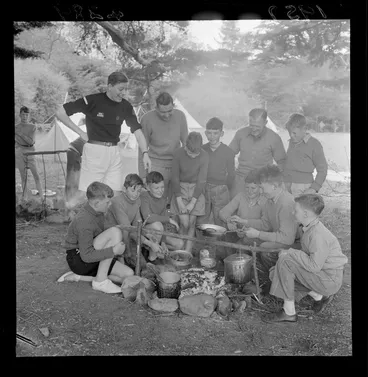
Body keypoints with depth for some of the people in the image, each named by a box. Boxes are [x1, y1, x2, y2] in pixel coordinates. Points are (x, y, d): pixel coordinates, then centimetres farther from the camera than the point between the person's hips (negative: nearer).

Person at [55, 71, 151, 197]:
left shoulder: (125, 106, 3)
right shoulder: (92, 100, -10)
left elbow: (137, 131, 0)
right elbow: (60, 112, -6)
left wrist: (145, 153, -15)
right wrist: (80, 132, -7)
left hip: (114, 152, 4)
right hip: (94, 151, -4)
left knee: (116, 195, 4)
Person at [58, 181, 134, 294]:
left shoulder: (98, 212, 3)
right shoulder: (84, 221, -25)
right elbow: (86, 256, -28)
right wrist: (114, 250, -29)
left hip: (94, 256, 9)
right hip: (79, 260, -9)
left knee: (128, 275, -7)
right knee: (115, 232, -27)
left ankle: (77, 277, 1)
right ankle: (101, 281, -19)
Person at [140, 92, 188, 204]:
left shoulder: (180, 116, -2)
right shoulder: (147, 119, -9)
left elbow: (185, 142, 8)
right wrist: (142, 175, -2)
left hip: (176, 164, 3)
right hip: (156, 164, -2)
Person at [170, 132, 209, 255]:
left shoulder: (204, 156, -14)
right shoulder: (178, 154, -14)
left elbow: (201, 181, -12)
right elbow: (175, 178, -9)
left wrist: (192, 203, -14)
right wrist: (179, 201, -13)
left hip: (196, 189, 1)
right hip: (180, 188, -1)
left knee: (192, 223, -3)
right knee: (184, 223, -8)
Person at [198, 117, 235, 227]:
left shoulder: (228, 152, -5)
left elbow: (231, 175, 3)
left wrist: (225, 189, 5)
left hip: (221, 191, -2)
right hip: (203, 189, 3)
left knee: (220, 225, 4)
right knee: (200, 223, 8)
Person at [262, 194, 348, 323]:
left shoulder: (318, 234, -25)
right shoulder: (310, 228, 6)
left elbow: (314, 266, -28)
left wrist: (290, 253, -19)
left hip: (330, 280, -10)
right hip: (319, 273, 10)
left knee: (285, 261, -23)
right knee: (275, 274, 6)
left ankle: (289, 312, -13)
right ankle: (319, 296, 11)